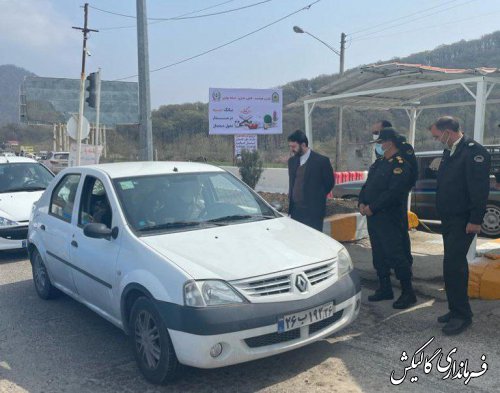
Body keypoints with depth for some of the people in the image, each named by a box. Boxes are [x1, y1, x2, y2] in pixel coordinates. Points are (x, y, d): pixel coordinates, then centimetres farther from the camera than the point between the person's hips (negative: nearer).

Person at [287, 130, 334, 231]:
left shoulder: (321, 161, -8)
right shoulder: (292, 161, 11)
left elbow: (329, 183, 0)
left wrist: (316, 198, 4)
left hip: (313, 211, -5)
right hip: (295, 210, 6)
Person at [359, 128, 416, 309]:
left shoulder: (400, 165, -12)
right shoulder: (379, 162, 16)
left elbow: (393, 192, -21)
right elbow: (367, 184, 16)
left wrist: (372, 207, -18)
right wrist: (362, 203, 0)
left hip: (390, 218, -9)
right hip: (373, 216, 9)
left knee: (396, 255, -5)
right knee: (379, 255, 15)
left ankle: (408, 293, 7)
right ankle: (384, 289, 27)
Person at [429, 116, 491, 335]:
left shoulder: (473, 151, -14)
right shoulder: (449, 152, 14)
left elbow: (480, 188, -20)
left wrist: (476, 219, -22)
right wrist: (443, 216, 14)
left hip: (463, 221, -9)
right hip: (449, 219, 9)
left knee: (453, 266, -10)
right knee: (456, 265, 14)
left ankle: (461, 315, 1)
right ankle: (457, 310, 25)